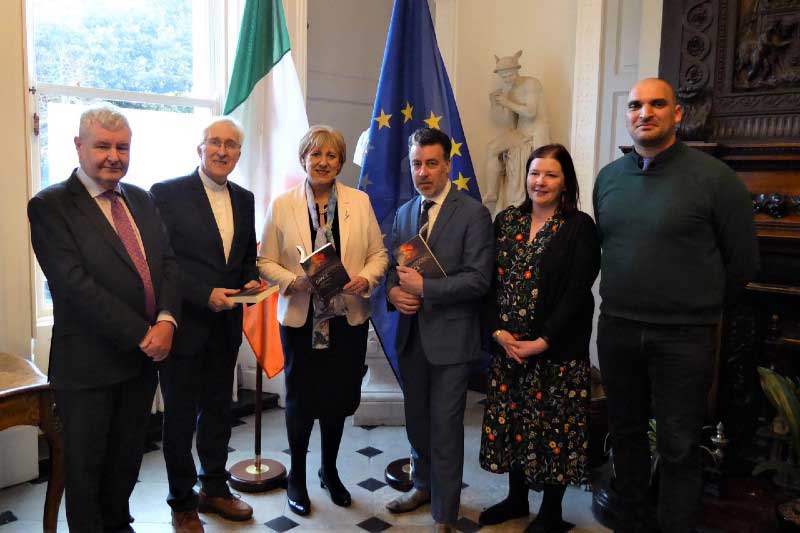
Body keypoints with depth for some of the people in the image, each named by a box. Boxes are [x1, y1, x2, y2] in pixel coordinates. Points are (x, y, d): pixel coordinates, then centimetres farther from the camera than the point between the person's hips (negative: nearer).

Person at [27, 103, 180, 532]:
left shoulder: (141, 200, 9)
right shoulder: (49, 206, -10)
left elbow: (168, 262, 5)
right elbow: (76, 285, -18)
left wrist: (166, 320, -13)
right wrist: (142, 334, -18)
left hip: (143, 356, 6)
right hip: (88, 365, -5)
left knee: (127, 457, 20)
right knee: (85, 464, 12)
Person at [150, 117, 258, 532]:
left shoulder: (244, 199, 8)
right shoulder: (166, 194, -9)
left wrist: (251, 281, -5)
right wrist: (204, 295, -21)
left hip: (225, 325, 5)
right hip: (184, 324, -5)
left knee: (218, 410, 18)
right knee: (181, 415, 9)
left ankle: (215, 489, 37)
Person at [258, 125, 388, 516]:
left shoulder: (360, 202, 3)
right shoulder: (282, 205, -1)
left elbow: (379, 254, 6)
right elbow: (266, 262, 0)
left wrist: (366, 278, -14)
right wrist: (294, 281, -18)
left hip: (348, 318, 2)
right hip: (301, 319, -1)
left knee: (340, 399, 13)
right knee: (301, 400, 10)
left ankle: (330, 470, 38)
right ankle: (297, 477, 33)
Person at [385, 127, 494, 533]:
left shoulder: (473, 214, -10)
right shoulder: (404, 213, 10)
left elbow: (478, 278, -16)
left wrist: (423, 288, -20)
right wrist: (393, 290, -8)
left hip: (450, 338, -6)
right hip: (411, 335, 6)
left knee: (445, 428, 2)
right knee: (417, 420, 20)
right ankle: (423, 485, 43)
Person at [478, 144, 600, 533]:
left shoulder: (580, 227, -7)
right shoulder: (506, 221, 6)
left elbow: (577, 293, -12)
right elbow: (491, 281, 4)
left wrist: (542, 342, -17)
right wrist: (498, 331, -9)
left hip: (557, 351, -4)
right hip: (507, 347, 5)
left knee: (553, 427, 7)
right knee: (511, 422, 15)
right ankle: (517, 498, 35)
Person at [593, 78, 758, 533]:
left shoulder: (714, 176, -9)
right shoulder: (608, 178, 5)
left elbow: (743, 261, -3)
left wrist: (701, 306, 6)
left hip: (684, 336, -4)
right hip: (617, 329, 5)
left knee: (679, 448, 6)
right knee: (626, 432, 17)